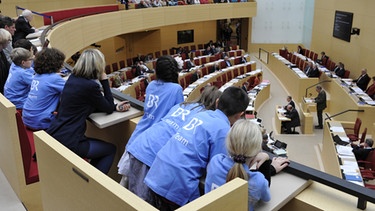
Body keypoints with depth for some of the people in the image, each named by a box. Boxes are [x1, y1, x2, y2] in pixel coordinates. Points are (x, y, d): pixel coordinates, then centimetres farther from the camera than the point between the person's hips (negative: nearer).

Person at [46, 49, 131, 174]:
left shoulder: (73, 78, 7)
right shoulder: (90, 86, -18)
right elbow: (108, 108, -3)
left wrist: (115, 107, 8)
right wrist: (104, 80, -1)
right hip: (68, 143, -8)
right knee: (110, 149, 14)